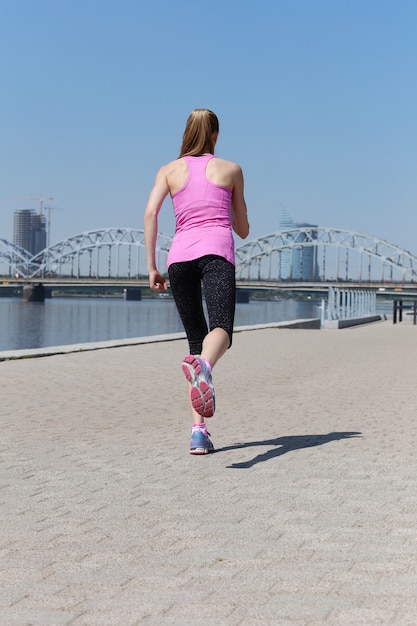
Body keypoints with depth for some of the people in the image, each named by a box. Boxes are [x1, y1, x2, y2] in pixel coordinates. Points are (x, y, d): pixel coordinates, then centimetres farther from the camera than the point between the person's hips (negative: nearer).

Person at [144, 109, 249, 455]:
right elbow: (243, 231, 22)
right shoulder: (231, 169, 19)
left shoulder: (169, 170, 20)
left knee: (197, 341, 9)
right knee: (221, 328, -22)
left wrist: (151, 267, 3)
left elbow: (150, 212, 3)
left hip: (180, 254, 3)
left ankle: (198, 429, 0)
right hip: (216, 251, -2)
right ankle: (203, 365, -59)